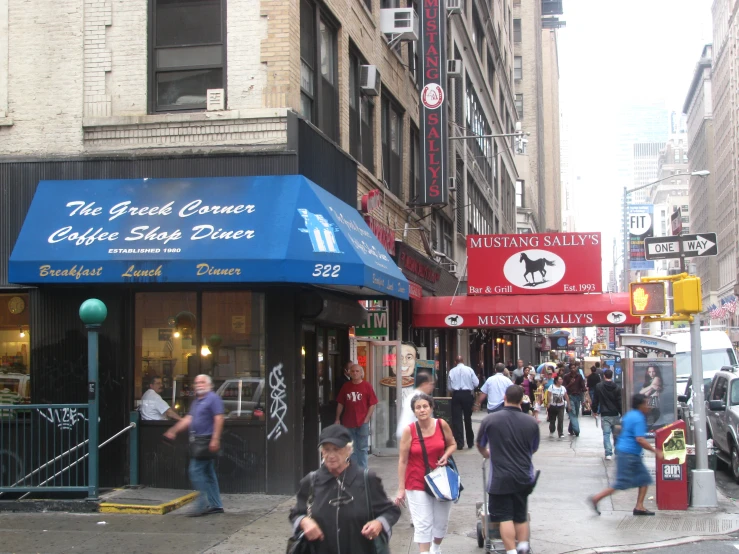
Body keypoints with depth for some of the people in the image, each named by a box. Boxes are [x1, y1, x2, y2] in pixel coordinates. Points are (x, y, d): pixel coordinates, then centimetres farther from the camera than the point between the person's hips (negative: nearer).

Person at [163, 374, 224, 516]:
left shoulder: (213, 398, -10)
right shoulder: (197, 401, 19)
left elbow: (219, 419, -17)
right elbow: (188, 419, 21)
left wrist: (215, 439, -24)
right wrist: (173, 430, 15)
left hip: (206, 440, -9)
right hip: (198, 441, 9)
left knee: (196, 471, -11)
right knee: (208, 473, 11)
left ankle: (204, 505, -7)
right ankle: (216, 505, 16)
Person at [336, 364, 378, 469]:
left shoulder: (367, 386, -3)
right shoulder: (346, 386, 6)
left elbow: (372, 404, -4)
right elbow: (340, 403, 10)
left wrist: (366, 419, -10)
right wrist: (337, 419, 6)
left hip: (362, 422, -3)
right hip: (348, 422, 3)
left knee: (362, 448, 5)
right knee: (350, 449, 10)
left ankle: (362, 469, 12)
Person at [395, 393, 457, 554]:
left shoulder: (441, 425, -6)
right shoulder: (409, 431, -12)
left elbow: (452, 444, 12)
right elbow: (402, 461, -9)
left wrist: (446, 456, -11)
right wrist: (401, 488, -9)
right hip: (417, 483, -3)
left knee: (441, 522, 16)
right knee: (422, 524, -7)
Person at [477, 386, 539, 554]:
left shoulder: (490, 420, -9)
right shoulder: (531, 423, -3)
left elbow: (480, 445, 8)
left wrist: (487, 454, 31)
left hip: (500, 478, -3)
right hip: (524, 477, 3)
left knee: (505, 517, 2)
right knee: (521, 517, 15)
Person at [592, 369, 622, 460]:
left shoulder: (598, 386, -4)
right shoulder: (617, 388, -2)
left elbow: (595, 400, 1)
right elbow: (620, 402, -2)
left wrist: (594, 411, 13)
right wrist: (622, 413, 5)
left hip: (605, 415, -2)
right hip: (615, 414, 2)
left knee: (606, 434, -3)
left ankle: (608, 453, -14)